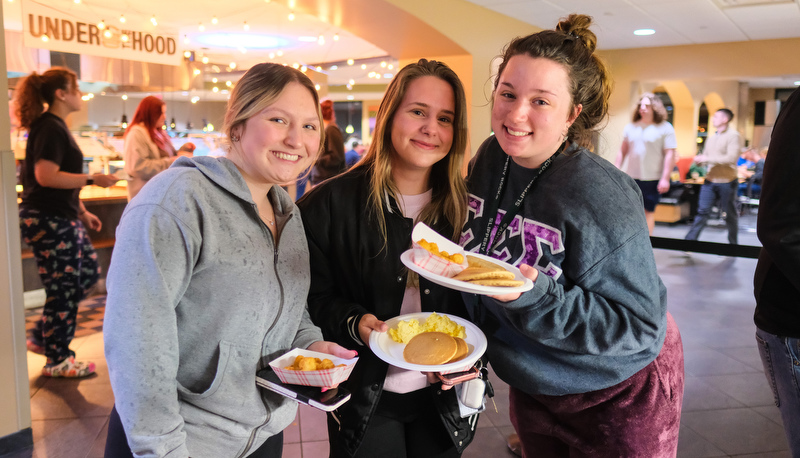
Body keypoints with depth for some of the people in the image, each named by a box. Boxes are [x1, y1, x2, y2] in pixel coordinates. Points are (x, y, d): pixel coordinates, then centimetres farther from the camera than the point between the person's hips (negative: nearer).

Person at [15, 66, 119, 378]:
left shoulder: (55, 127, 17)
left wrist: (83, 212, 21)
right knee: (63, 289, -2)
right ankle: (57, 361, 13)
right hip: (48, 222, -11)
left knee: (88, 272, 17)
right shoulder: (50, 128, -15)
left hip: (62, 218, 11)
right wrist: (92, 179, -21)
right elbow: (46, 176, -26)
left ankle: (42, 337, 26)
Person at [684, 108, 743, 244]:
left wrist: (707, 159, -18)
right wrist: (700, 159, -3)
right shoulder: (712, 138, 15)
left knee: (730, 215, 7)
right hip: (710, 181, 5)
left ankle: (733, 243, 21)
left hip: (727, 182, -5)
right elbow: (705, 155, 21)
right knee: (702, 211, -1)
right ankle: (690, 240, -4)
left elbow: (731, 158, -19)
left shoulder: (733, 136, -8)